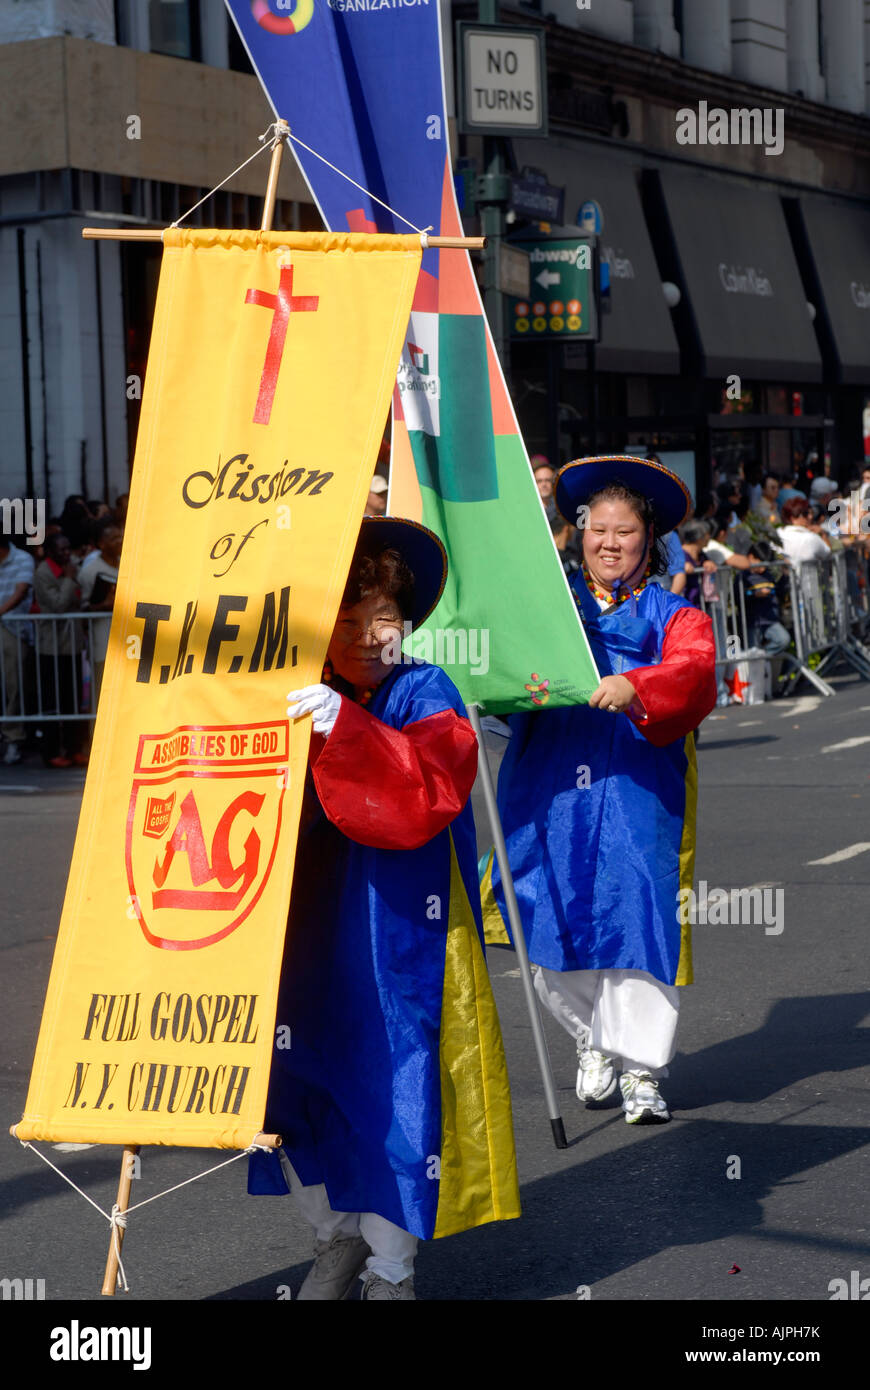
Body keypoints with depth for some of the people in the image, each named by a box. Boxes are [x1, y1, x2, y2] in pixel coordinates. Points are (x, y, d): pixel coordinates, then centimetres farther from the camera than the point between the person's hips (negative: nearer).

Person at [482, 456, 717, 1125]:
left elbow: (696, 676, -11)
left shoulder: (675, 616, 9)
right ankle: (593, 1040, 28)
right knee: (553, 917, 3)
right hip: (548, 793, 3)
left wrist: (635, 688, -30)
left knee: (637, 916, -9)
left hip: (636, 793, -2)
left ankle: (641, 1069, 4)